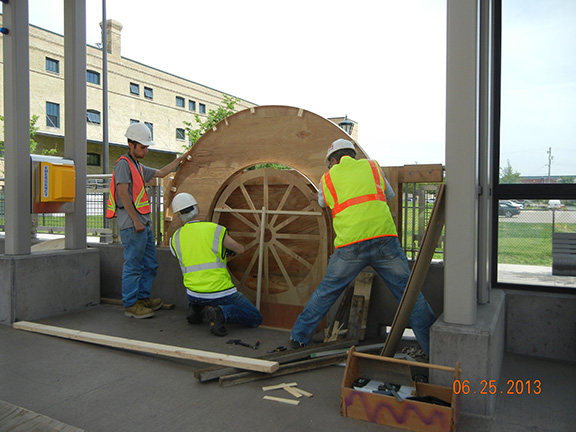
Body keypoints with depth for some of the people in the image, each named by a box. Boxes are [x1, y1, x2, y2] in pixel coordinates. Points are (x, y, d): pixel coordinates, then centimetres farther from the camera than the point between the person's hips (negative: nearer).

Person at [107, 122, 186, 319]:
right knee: (133, 265, -4)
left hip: (143, 223, 10)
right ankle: (130, 305, 5)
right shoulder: (123, 163, -7)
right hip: (132, 225, -10)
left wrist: (179, 159, 31)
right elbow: (122, 192, -16)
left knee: (150, 264, 13)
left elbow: (161, 173, 33)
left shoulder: (138, 166, 21)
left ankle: (143, 298, 24)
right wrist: (136, 220, -18)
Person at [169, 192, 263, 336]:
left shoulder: (175, 239, 5)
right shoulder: (215, 230, -5)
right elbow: (240, 250, 8)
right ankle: (222, 313, -13)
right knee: (256, 319, 11)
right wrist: (228, 248, 32)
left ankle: (195, 308, 15)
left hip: (194, 295, 5)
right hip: (221, 294, -4)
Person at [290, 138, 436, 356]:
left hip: (350, 246, 0)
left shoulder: (328, 177, 16)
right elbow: (389, 195, 32)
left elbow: (322, 202, 35)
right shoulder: (372, 166, 18)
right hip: (384, 239, 0)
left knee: (326, 292, 16)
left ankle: (299, 336, 25)